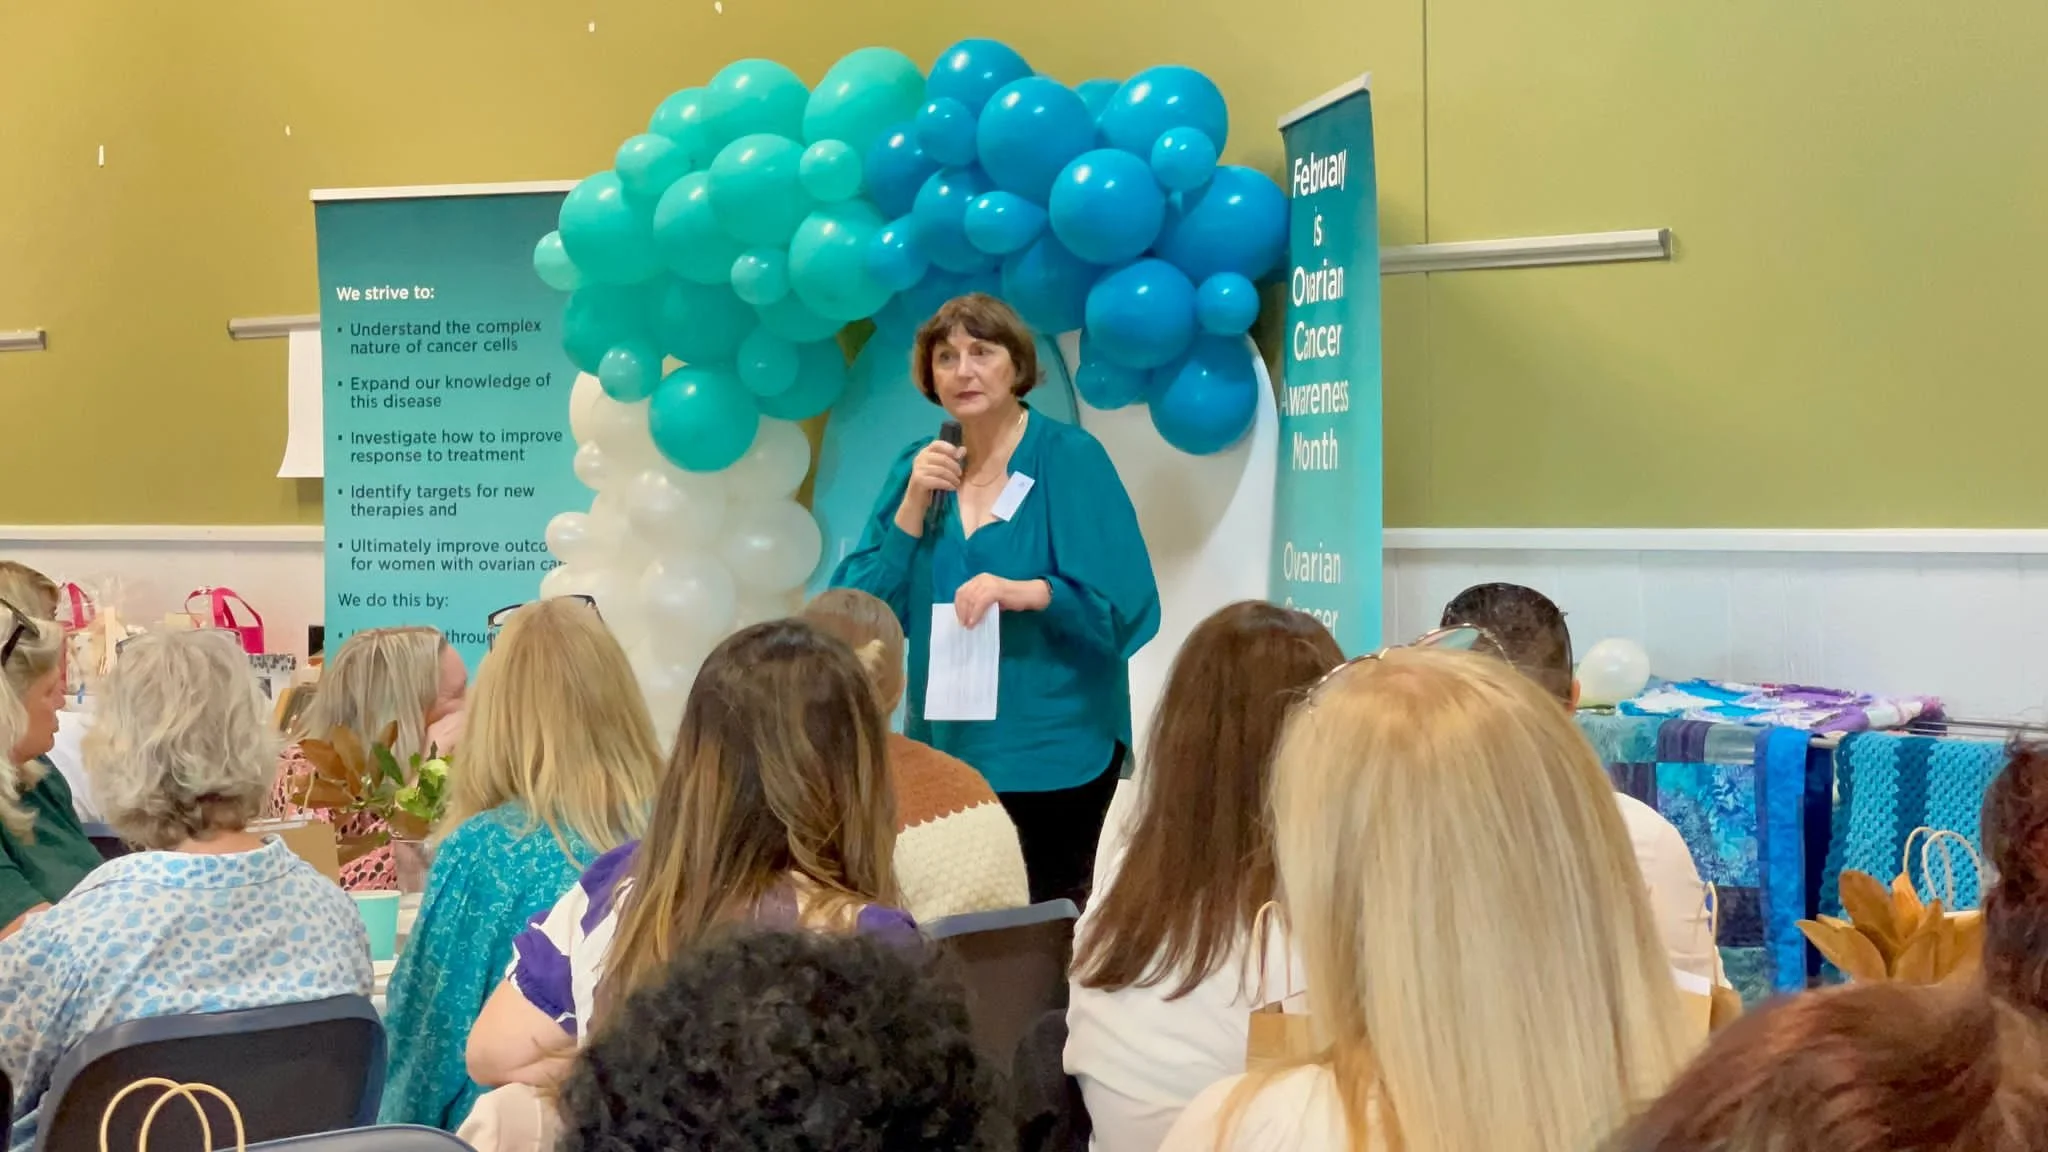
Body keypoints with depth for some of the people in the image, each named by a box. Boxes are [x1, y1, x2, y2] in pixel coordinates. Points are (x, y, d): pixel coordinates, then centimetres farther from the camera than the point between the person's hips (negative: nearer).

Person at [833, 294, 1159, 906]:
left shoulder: (1071, 459, -8)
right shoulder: (918, 467, 6)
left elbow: (1129, 606, -13)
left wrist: (1027, 593, -27)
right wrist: (913, 505, -10)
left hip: (1054, 749, -4)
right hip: (945, 745, 4)